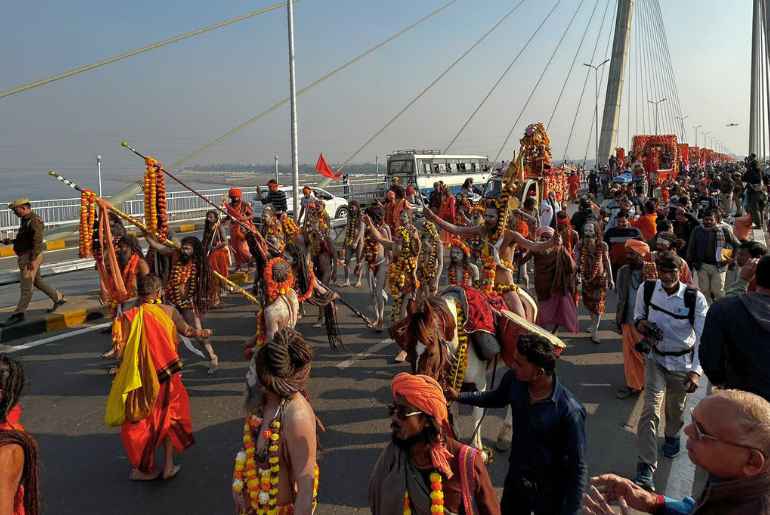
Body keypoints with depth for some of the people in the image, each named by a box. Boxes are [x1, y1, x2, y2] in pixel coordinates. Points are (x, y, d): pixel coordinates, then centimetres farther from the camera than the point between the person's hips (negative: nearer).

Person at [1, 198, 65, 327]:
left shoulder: (34, 221, -17)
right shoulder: (25, 220, 13)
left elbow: (37, 241, -23)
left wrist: (32, 260, -26)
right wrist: (11, 241, 10)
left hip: (31, 256, -10)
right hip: (25, 256, 10)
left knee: (26, 286, -6)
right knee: (36, 281, 19)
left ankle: (18, 314, -2)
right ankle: (58, 298, 29)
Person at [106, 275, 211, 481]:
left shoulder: (129, 317, -14)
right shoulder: (168, 311, -9)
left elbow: (122, 351, -12)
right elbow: (187, 331, 4)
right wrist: (203, 332, 23)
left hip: (139, 377, -1)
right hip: (166, 375, 2)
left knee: (139, 421, 16)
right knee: (167, 416, 21)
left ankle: (140, 468, 27)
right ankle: (168, 465, 26)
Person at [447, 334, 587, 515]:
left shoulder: (569, 411, -32)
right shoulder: (513, 380, -16)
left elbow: (578, 468, -21)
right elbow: (497, 399, 8)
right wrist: (458, 396, 2)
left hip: (549, 491, -5)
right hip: (515, 478, 5)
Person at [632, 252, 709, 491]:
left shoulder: (695, 298, -20)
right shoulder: (646, 289, -13)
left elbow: (703, 338, -19)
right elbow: (638, 315, 5)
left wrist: (696, 371, -28)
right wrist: (641, 323, -19)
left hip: (682, 362, 0)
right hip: (656, 358, 0)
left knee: (676, 408, 20)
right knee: (650, 410, -12)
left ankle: (672, 436, 55)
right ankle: (645, 468, -9)